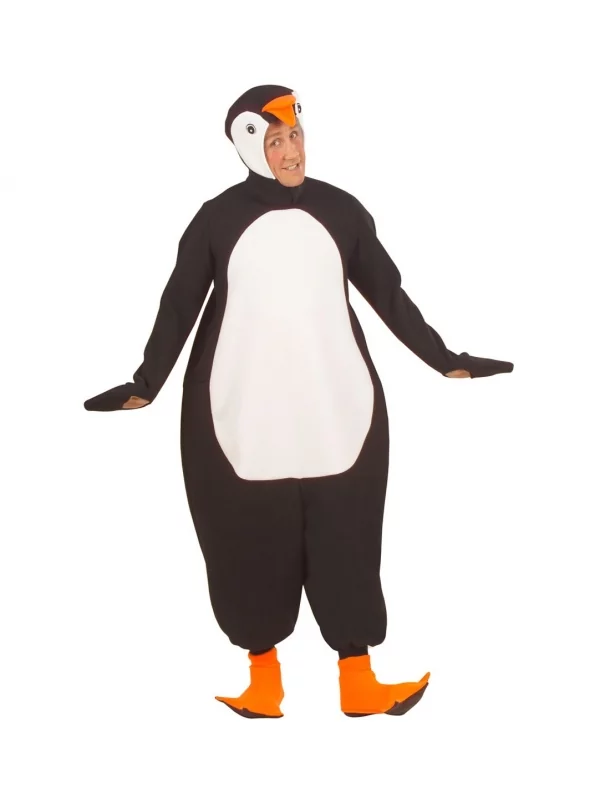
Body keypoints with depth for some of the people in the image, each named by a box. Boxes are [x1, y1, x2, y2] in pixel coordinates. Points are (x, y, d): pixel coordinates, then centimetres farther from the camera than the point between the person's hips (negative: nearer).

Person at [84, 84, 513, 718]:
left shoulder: (341, 210, 4)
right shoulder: (218, 218, 0)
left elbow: (388, 293, 10)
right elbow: (179, 306, 4)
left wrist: (443, 359, 11)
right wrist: (145, 386, 0)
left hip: (338, 414, 1)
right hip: (243, 418, -1)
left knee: (345, 544, 3)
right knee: (252, 544, 4)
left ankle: (358, 682, 12)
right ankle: (262, 677, 19)